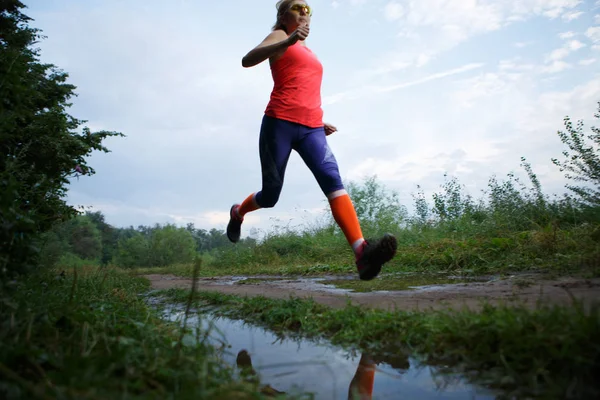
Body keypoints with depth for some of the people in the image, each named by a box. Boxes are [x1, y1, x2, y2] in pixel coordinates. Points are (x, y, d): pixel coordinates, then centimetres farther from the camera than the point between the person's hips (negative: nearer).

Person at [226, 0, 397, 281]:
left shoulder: (309, 55, 31)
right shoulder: (279, 37, 11)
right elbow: (247, 61, -10)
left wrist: (321, 124, 23)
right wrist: (288, 41, -24)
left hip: (311, 129, 5)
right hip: (280, 123, -4)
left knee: (332, 178, -21)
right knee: (270, 195, 0)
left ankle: (362, 252, -39)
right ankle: (237, 213, 36)